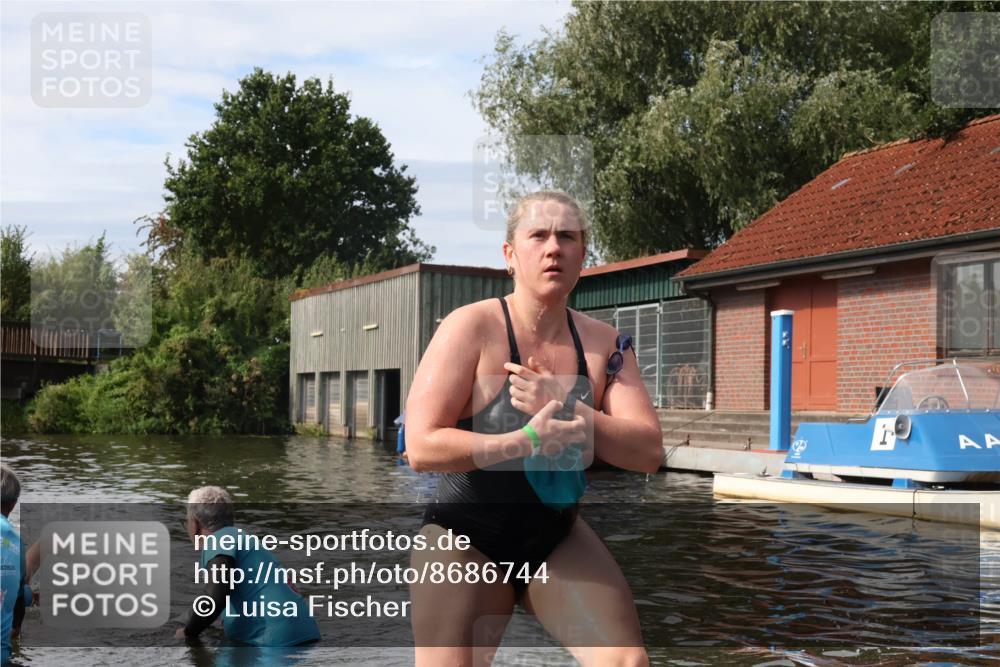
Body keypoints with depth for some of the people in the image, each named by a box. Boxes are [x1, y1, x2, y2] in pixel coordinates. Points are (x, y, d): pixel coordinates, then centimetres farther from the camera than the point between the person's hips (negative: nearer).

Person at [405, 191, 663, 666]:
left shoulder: (602, 343, 0)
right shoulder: (471, 328, -14)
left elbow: (648, 453, -10)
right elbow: (422, 447, -20)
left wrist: (564, 408, -23)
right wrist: (527, 440, -28)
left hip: (557, 538, 4)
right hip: (466, 539, -3)